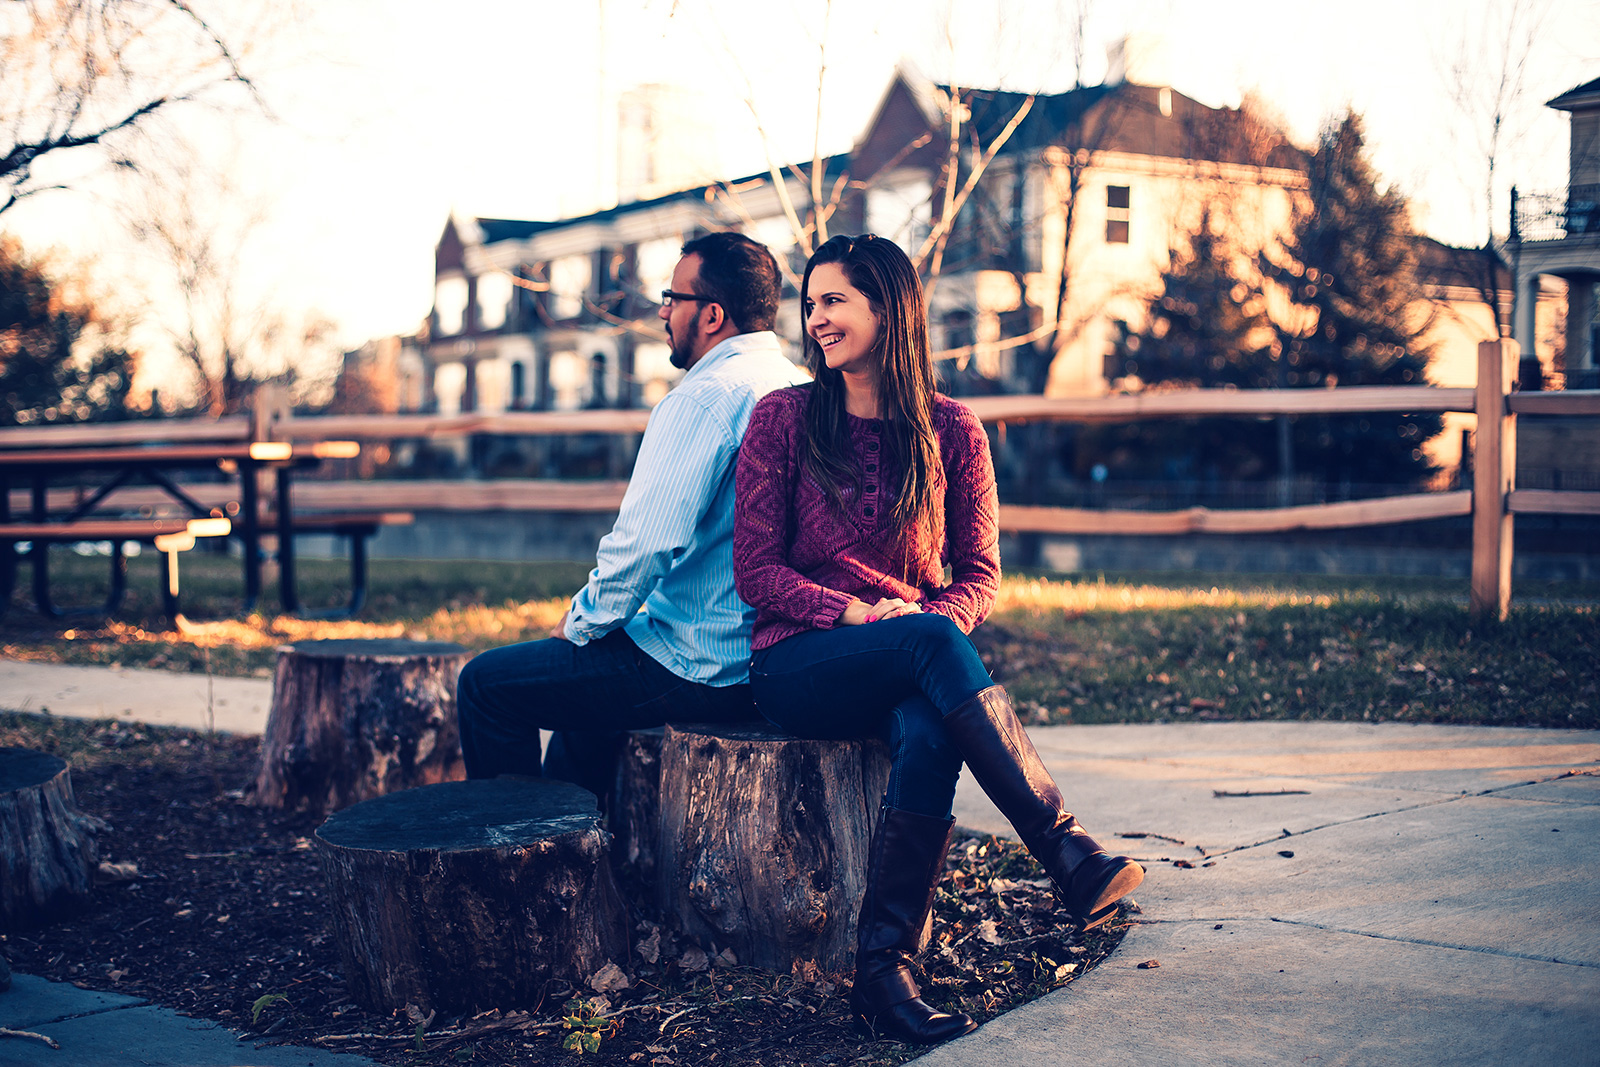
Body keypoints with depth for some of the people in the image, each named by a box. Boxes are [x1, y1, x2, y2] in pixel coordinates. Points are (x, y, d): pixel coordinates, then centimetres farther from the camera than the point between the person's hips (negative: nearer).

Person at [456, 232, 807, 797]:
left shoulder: (702, 399, -19)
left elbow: (645, 544, -26)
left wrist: (580, 624, -7)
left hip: (701, 668, -10)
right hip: (772, 658, 10)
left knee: (485, 683, 3)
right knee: (581, 671, 32)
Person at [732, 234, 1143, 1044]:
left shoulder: (950, 429, 7)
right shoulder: (782, 419, 3)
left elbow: (979, 574, 8)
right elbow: (755, 570, -1)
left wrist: (929, 620, -15)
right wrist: (856, 613, -17)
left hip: (913, 664, 2)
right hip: (797, 664, -2)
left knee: (928, 730, -36)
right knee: (934, 643, -34)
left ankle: (882, 970, -34)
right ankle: (1069, 856, -36)